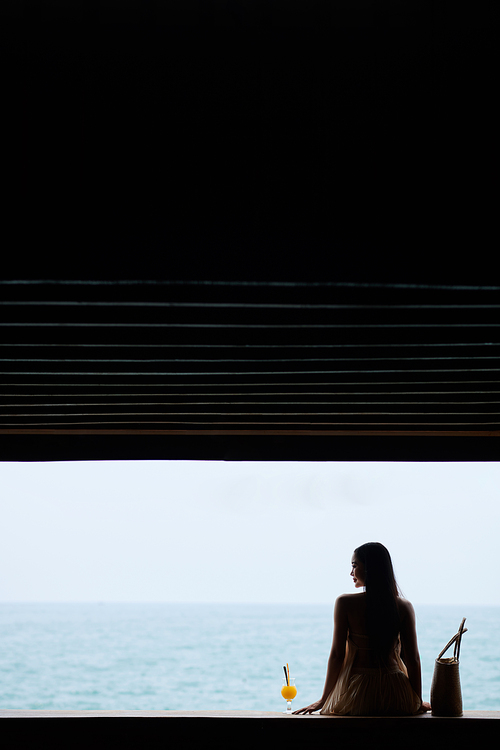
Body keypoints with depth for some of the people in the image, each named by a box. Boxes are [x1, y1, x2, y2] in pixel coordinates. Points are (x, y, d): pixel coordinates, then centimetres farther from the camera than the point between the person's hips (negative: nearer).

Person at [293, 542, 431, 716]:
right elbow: (413, 659, -2)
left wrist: (323, 700, 1)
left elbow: (337, 655, -7)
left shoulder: (345, 603, -9)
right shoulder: (404, 607, -3)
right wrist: (418, 701, 10)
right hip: (395, 694, 3)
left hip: (356, 691, -2)